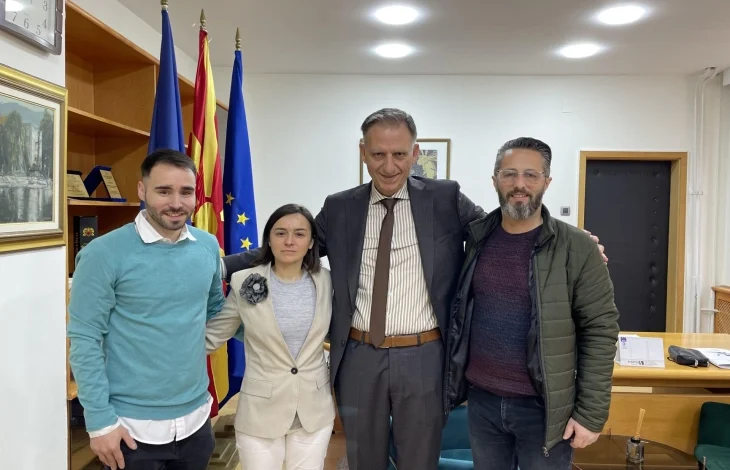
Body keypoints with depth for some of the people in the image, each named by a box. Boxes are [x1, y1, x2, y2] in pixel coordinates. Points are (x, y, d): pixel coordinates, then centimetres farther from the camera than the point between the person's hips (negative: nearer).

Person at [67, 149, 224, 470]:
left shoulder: (208, 246, -1)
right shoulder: (104, 254, -14)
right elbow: (85, 341, -11)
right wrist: (100, 420, -11)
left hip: (195, 419, 4)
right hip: (133, 426, -4)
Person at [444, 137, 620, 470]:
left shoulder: (577, 248, -10)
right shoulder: (476, 239, 0)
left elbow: (600, 331, -9)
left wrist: (591, 413, -11)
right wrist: (456, 381, 9)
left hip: (543, 406, -3)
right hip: (481, 399, 3)